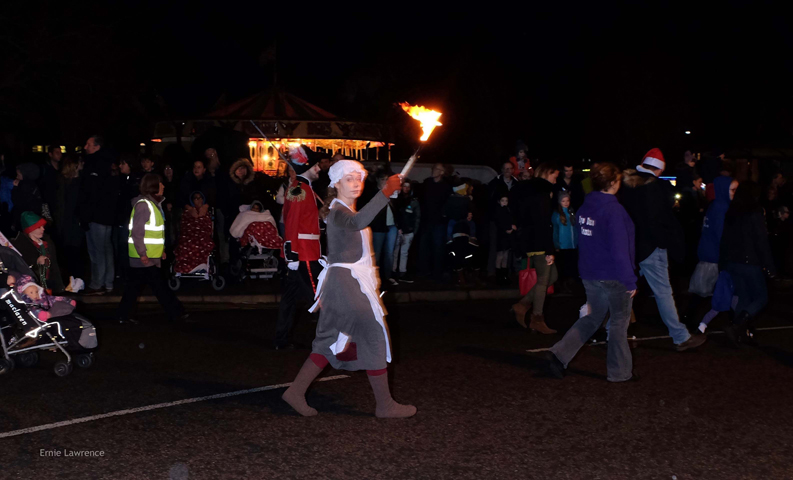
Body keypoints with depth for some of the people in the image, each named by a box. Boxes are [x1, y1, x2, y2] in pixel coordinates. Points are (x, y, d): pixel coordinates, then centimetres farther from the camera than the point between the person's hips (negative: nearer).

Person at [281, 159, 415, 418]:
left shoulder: (347, 210, 17)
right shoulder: (338, 212, -15)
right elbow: (358, 222, -39)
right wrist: (385, 193, -48)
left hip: (353, 280, 10)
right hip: (346, 280, -10)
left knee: (332, 341, 11)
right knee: (375, 337, -6)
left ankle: (296, 391, 13)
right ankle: (384, 405, 0)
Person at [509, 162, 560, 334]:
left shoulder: (530, 190, 15)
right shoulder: (542, 193, -16)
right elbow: (543, 224, -21)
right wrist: (549, 250, -19)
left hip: (531, 241, 10)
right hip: (539, 243, -10)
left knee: (552, 275, 14)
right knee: (543, 279, -2)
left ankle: (523, 305, 11)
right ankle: (537, 320, 4)